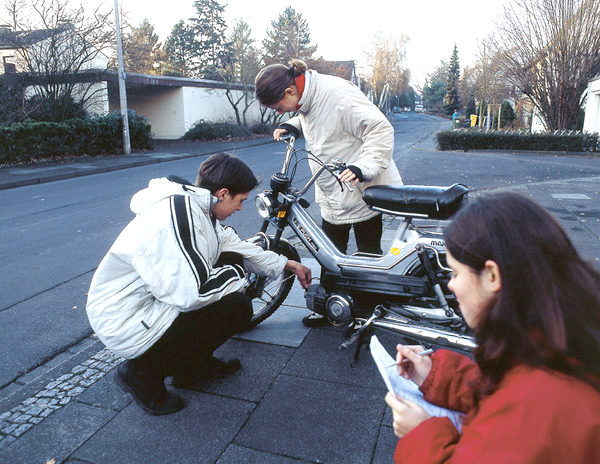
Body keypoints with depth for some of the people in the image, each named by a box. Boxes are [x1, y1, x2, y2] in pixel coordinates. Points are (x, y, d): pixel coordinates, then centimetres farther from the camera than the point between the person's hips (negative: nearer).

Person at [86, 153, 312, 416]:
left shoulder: (196, 207, 5)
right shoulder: (177, 214, -26)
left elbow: (236, 246, 18)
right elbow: (192, 293, -31)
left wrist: (289, 265, 22)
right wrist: (236, 278, -12)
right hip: (128, 326, -10)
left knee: (233, 260, 8)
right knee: (237, 306, -19)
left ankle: (195, 363, 16)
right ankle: (144, 371, -2)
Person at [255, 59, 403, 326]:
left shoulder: (339, 94, -23)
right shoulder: (305, 99, 3)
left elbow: (380, 130, -24)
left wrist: (362, 168, -35)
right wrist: (293, 126, 5)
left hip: (363, 190, -8)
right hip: (331, 194, 8)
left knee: (368, 254, 6)